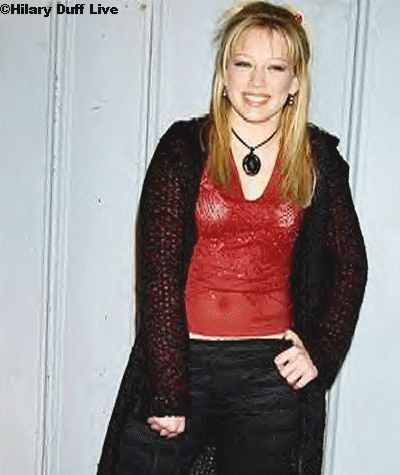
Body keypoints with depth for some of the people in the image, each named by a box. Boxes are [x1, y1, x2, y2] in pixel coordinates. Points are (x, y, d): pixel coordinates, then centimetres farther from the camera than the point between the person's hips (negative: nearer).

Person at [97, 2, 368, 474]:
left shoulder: (319, 160, 3)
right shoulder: (183, 148, -4)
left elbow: (350, 266, 12)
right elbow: (157, 273, -9)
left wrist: (320, 350, 2)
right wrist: (167, 392, -11)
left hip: (272, 370, 2)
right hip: (180, 356, -1)